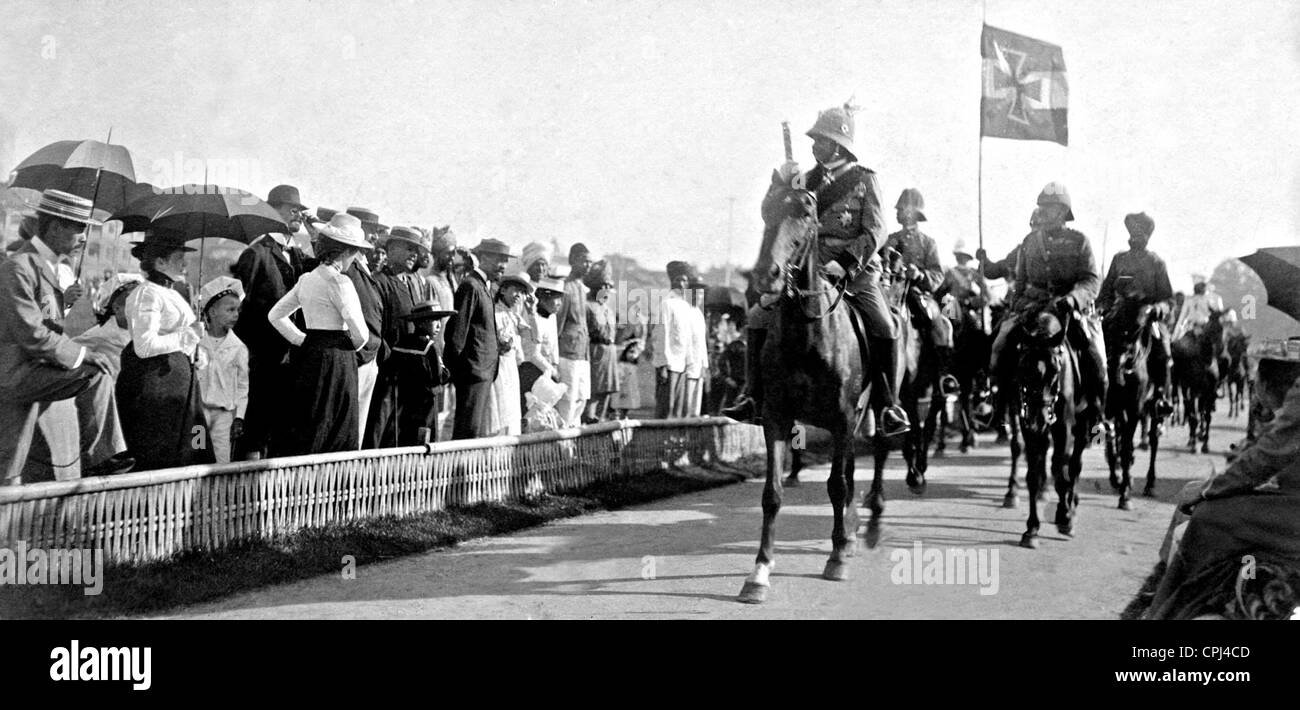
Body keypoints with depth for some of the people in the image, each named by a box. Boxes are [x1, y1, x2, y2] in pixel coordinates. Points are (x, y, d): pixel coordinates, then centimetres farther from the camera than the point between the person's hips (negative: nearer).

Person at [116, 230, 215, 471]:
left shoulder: (173, 295, 20)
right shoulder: (147, 294, -10)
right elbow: (144, 346, -20)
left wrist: (196, 354, 12)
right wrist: (188, 336, -16)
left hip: (180, 381, 9)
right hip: (154, 383, -9)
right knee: (159, 460, -8)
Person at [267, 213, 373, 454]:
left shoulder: (306, 279, 10)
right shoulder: (339, 282, -13)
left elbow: (275, 315, 20)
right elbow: (360, 333, -19)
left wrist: (303, 340, 17)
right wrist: (354, 346, 2)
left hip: (309, 358, 8)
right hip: (337, 361, -8)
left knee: (302, 432, 10)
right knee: (339, 438, -2)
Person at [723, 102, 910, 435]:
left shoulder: (864, 179, 2)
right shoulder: (808, 180, 11)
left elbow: (876, 231, -6)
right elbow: (772, 219, 7)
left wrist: (851, 260, -22)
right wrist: (780, 184, -9)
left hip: (856, 270, -3)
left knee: (884, 329, -22)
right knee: (758, 317, -10)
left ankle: (890, 405, -7)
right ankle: (753, 396, -2)